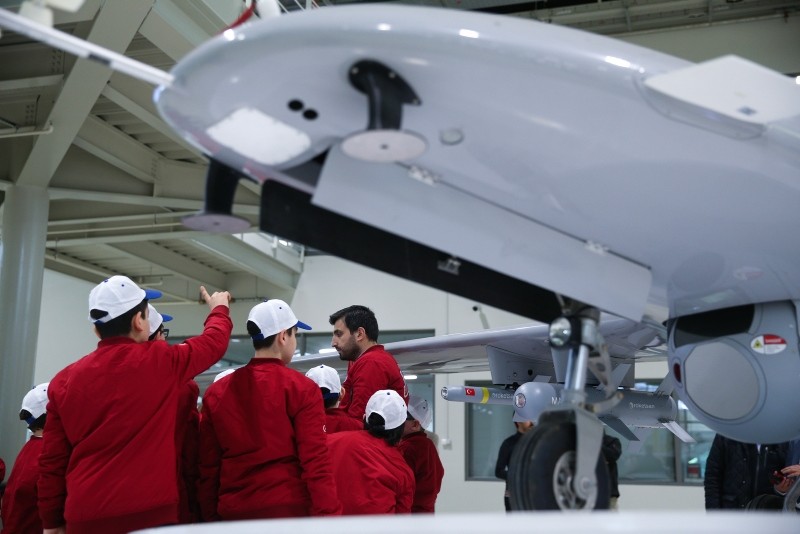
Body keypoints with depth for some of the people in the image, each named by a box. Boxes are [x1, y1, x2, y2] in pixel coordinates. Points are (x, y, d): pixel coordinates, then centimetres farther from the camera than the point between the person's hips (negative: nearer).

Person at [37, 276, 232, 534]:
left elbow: (51, 462, 7)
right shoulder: (160, 361, -3)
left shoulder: (65, 380, 5)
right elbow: (214, 340, 15)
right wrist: (219, 308, 36)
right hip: (148, 511, -3)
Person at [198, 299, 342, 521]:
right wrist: (329, 515, -13)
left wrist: (210, 517, 15)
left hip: (234, 512, 4)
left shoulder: (216, 392, 4)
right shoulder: (301, 388, -7)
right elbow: (316, 462, -14)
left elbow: (207, 467, 7)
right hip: (290, 509, -4)